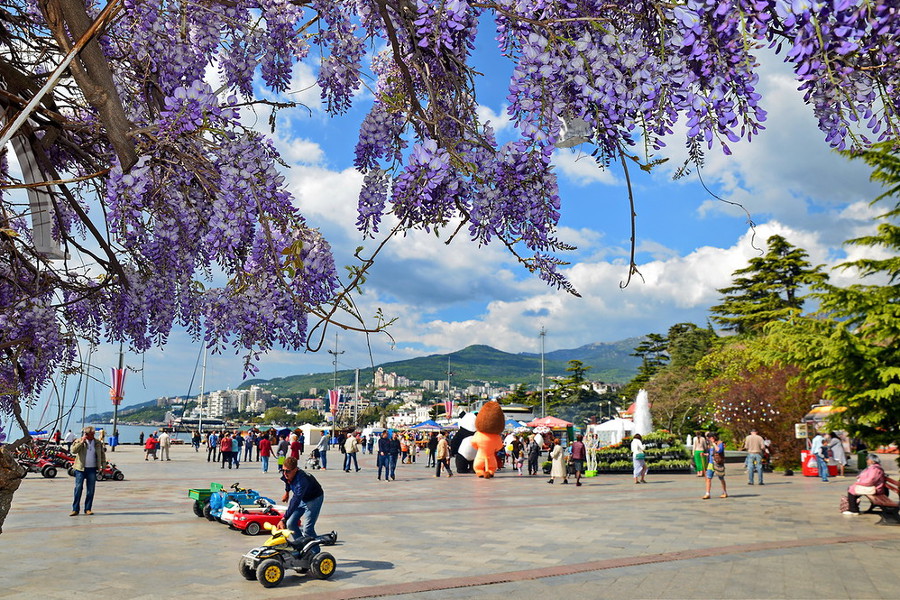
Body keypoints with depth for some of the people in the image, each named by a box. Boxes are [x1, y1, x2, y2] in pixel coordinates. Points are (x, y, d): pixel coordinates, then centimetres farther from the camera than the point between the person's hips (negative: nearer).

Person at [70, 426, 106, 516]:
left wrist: (103, 465, 9)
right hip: (80, 469, -2)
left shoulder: (98, 443, 8)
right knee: (78, 488, -4)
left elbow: (102, 454, 16)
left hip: (92, 469, 2)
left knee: (90, 490, 4)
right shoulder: (79, 441, 2)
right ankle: (75, 509, 3)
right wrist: (81, 442, -17)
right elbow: (73, 450, -15)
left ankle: (88, 509, 11)